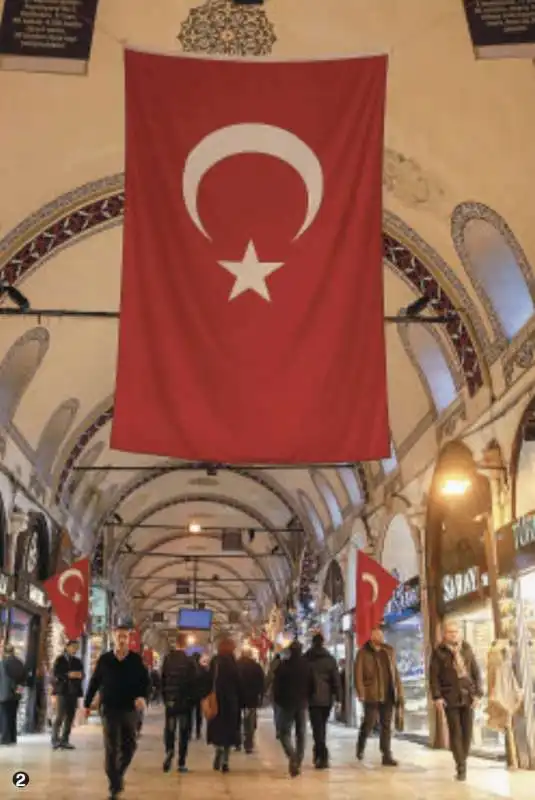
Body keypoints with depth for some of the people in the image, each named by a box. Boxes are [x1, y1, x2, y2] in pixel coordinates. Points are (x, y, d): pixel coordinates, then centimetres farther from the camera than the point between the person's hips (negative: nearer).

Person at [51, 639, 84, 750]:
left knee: (70, 718, 2)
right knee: (59, 716, -9)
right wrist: (68, 675, -19)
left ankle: (64, 740, 6)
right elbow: (55, 674, -8)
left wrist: (80, 675, -10)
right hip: (62, 691, -5)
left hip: (74, 692, 5)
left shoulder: (77, 661, 16)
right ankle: (55, 740, -2)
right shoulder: (60, 660, 3)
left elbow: (82, 674, 13)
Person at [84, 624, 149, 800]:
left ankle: (119, 774, 34)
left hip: (130, 708, 1)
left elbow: (145, 681, -3)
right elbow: (94, 682, 6)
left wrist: (142, 696, -21)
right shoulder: (104, 659, 0)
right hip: (109, 708, -1)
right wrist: (87, 704, 8)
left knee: (129, 746, 9)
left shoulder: (136, 659, 0)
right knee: (111, 749, -1)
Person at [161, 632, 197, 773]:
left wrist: (165, 697, 9)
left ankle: (169, 751, -15)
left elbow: (163, 680, 1)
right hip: (186, 701, -2)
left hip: (170, 700, 2)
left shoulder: (167, 659, -2)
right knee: (184, 731, 6)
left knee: (169, 729, 11)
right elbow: (193, 683, -8)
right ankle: (181, 763, 5)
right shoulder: (189, 661, -10)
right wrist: (193, 700, 3)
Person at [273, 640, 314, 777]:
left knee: (284, 732, 3)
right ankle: (298, 762, 8)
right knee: (301, 733, 11)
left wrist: (277, 700, 6)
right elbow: (312, 685, 9)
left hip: (287, 703, -3)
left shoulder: (283, 665, -9)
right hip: (302, 704, 3)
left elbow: (276, 685, -7)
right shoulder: (307, 665, 4)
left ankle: (292, 757, -19)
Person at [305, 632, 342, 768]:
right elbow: (336, 679, -1)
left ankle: (323, 756, -15)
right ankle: (319, 754, 24)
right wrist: (338, 697, -1)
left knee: (317, 727, -3)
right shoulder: (330, 659, 3)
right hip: (327, 698, 2)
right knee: (322, 726, 17)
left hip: (313, 698, -2)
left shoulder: (306, 659, 0)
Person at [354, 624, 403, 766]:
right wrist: (361, 693, -17)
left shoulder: (389, 651, 7)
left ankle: (387, 756, 10)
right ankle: (360, 747, 30)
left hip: (388, 696, 4)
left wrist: (399, 693, 7)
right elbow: (358, 674, -9)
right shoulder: (363, 653, -6)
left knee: (386, 726, 6)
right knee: (368, 724, 5)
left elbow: (395, 673, 11)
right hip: (371, 696, -4)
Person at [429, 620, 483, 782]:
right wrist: (437, 697, -11)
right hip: (450, 697, -3)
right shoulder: (439, 652, -3)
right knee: (455, 732, -4)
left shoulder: (466, 648, 6)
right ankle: (461, 767, 2)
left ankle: (463, 761, 21)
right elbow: (433, 675, -4)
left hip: (468, 696, 3)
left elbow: (476, 672, 7)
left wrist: (478, 693, 0)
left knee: (467, 731, 5)